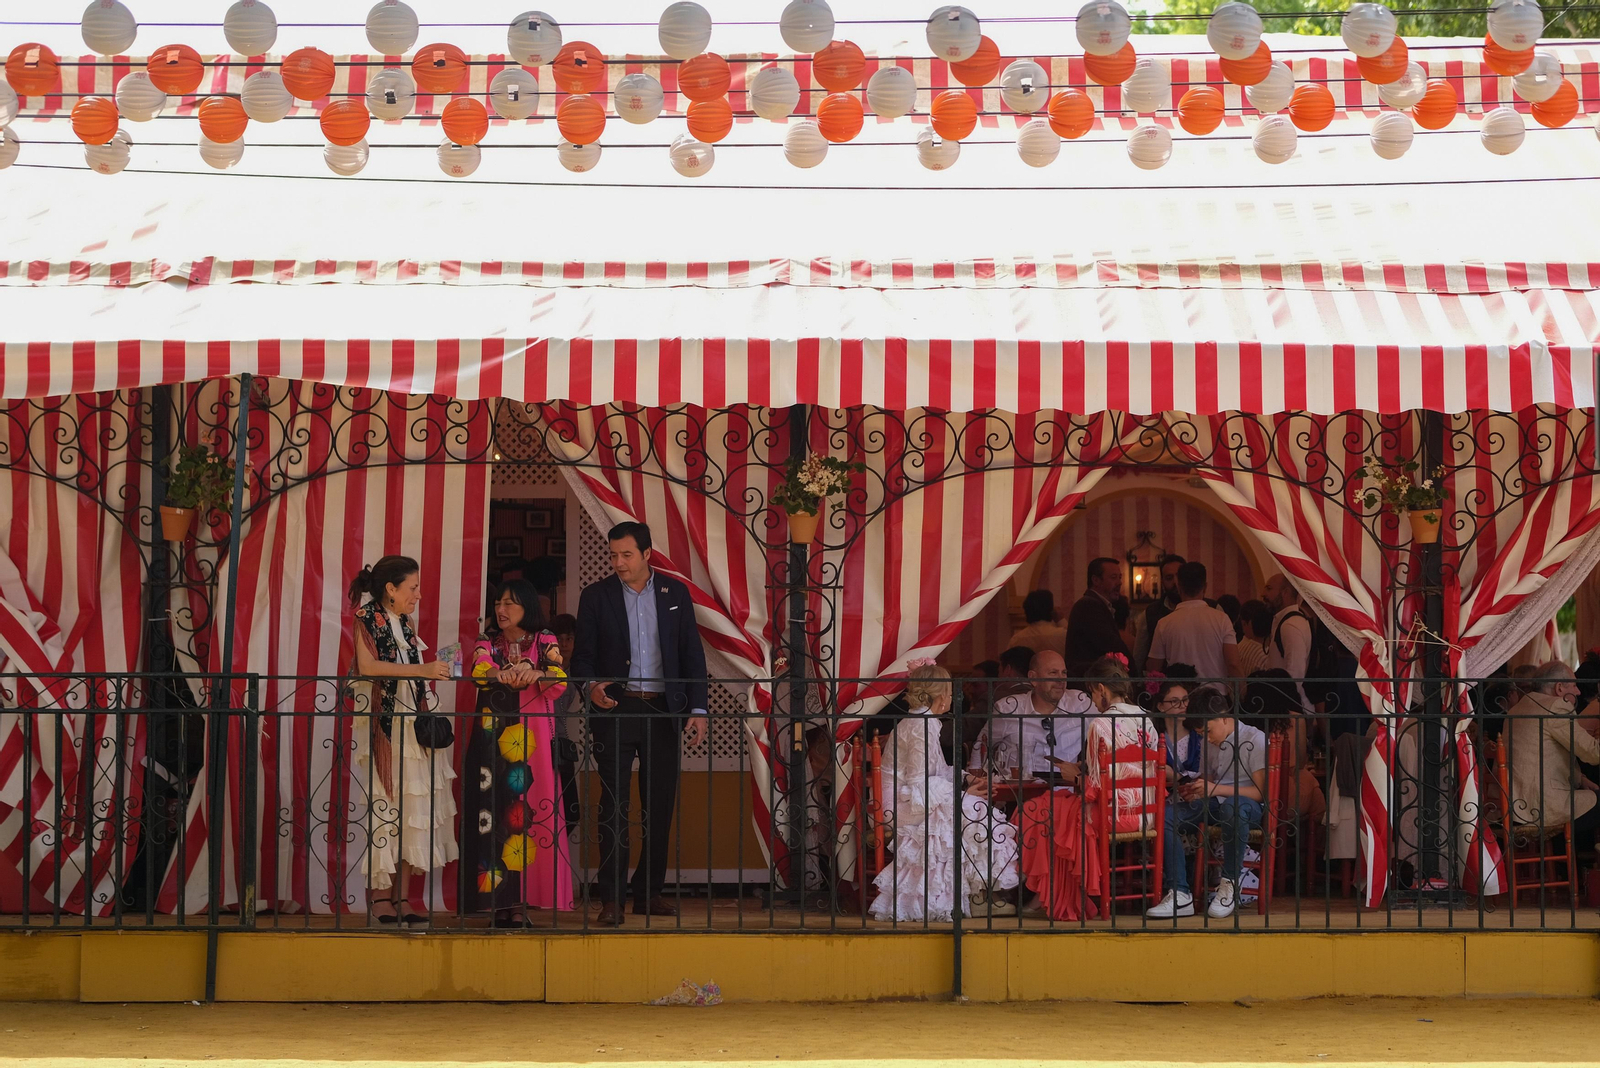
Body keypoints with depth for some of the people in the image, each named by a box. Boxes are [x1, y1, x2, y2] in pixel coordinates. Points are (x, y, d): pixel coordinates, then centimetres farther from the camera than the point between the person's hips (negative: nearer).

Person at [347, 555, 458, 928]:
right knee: (382, 809, -8)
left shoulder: (405, 624, 17)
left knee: (412, 812, 2)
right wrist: (421, 670, -20)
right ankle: (379, 896, -4)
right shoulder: (366, 619, -4)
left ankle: (402, 897, 4)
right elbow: (367, 665, -19)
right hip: (380, 726, -7)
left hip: (412, 725, 7)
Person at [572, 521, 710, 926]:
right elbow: (582, 654, 4)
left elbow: (692, 654, 7)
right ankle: (611, 899, -5)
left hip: (662, 710, 2)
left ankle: (649, 892, 16)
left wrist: (697, 709, -1)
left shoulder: (675, 593, 7)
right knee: (613, 806, -6)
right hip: (615, 709, -2)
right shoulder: (596, 596, 3)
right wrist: (591, 687, -17)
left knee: (660, 805, 6)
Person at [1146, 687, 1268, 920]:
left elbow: (1261, 792, -13)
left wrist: (1216, 789, -21)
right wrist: (1194, 791, 2)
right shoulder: (1209, 744, 16)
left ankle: (1229, 886, -30)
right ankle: (1180, 895, -25)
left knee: (1233, 806, -44)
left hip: (1248, 806, -6)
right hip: (1214, 806, 7)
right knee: (1165, 814, -20)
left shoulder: (1254, 740, -6)